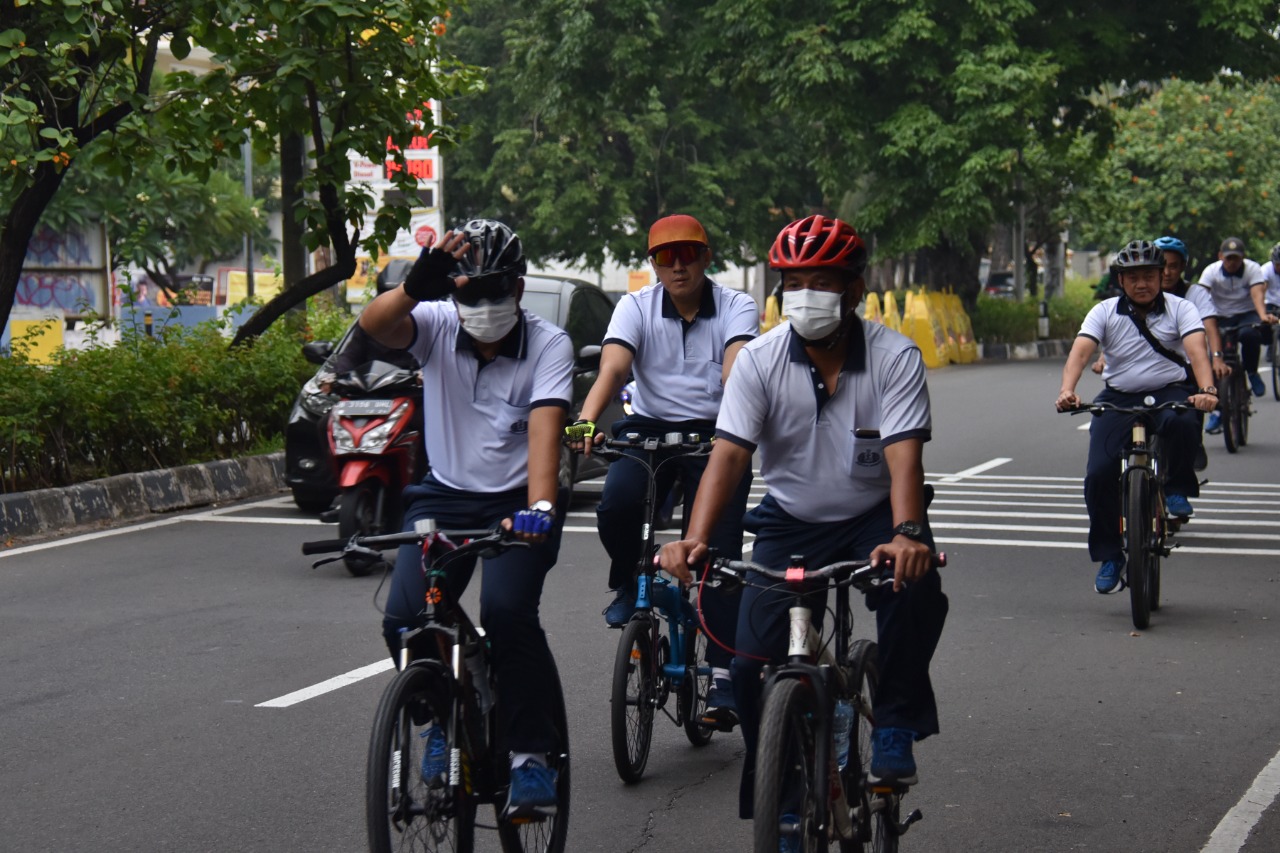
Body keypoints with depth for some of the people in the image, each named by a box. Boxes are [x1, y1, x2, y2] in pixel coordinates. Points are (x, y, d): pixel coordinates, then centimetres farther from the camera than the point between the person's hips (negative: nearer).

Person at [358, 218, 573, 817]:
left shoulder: (548, 345, -10)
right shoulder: (437, 325, -5)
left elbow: (545, 427, -25)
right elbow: (374, 326, -26)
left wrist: (540, 507, -42)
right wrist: (415, 287, -48)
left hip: (516, 502, -3)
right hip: (445, 496, 3)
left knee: (507, 610, -27)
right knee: (404, 620, -15)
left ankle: (531, 752, -10)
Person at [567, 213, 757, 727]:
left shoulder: (736, 307, -1)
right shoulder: (636, 307, 2)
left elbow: (736, 363, -21)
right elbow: (613, 365, -15)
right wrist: (587, 418, -35)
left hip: (717, 434, -1)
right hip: (649, 429, 1)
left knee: (718, 550, -13)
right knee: (616, 506, -28)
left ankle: (722, 675, -8)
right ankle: (629, 584, 4)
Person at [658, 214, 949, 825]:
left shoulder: (895, 357, -15)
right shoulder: (759, 360, -11)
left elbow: (904, 455, -26)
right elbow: (728, 453, -19)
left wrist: (906, 535, -45)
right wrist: (696, 539, -36)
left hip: (872, 516, -1)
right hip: (790, 522, 2)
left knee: (916, 586, -34)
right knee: (753, 666, -10)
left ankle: (894, 730, -12)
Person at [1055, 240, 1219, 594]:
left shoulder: (1179, 308, -2)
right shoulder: (1105, 312, 0)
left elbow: (1197, 348, -19)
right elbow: (1080, 350, -14)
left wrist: (1206, 389, -39)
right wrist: (1066, 390, -34)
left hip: (1169, 392, -1)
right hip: (1118, 398, 1)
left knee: (1182, 422, -38)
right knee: (1099, 473, -16)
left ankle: (1177, 489, -9)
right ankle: (1109, 555, 1)